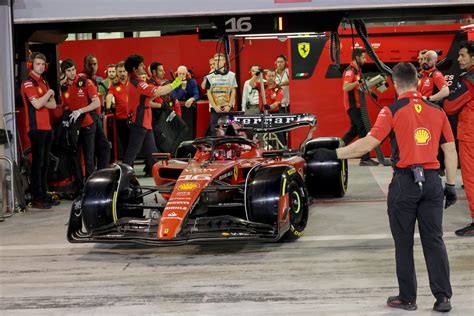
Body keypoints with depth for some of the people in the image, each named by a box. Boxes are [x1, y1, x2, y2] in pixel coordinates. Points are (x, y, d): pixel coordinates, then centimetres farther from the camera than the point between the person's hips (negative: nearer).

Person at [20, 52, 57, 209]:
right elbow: (37, 104, -21)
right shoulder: (28, 82, -9)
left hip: (47, 127, 8)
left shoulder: (43, 82, 18)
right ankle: (37, 199, -5)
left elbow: (53, 104, 11)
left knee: (45, 163, 12)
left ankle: (44, 195, 19)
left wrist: (41, 101, -8)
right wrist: (49, 93, -7)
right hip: (36, 128, -8)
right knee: (38, 163, -7)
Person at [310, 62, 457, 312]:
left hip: (405, 181, -3)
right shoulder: (436, 110, 7)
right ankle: (443, 297, 8)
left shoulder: (392, 111, -6)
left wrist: (333, 154, -10)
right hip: (432, 180, 4)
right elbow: (450, 150, 8)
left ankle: (407, 297, 16)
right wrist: (450, 185, 15)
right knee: (434, 239, 9)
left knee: (403, 242, 9)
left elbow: (368, 143, -15)